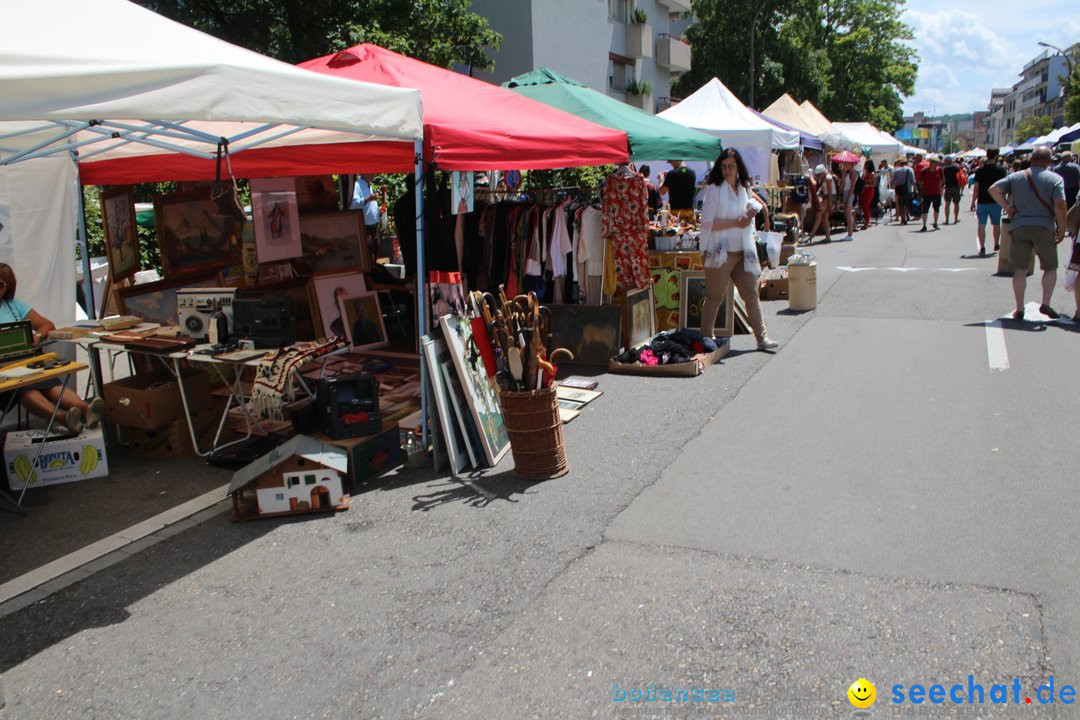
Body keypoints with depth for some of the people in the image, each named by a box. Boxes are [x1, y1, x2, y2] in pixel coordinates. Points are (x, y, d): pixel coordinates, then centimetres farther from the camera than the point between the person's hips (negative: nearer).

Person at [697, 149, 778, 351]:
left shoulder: (744, 189, 11)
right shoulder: (714, 189, -9)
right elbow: (707, 223, -15)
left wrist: (752, 212, 0)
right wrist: (735, 222, -18)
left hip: (742, 251, 6)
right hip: (720, 252, -6)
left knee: (751, 294, 7)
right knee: (715, 297, 1)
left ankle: (761, 337, 14)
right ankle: (705, 339, 13)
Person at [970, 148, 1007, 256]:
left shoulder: (979, 170, -1)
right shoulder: (1000, 169, -4)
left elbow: (976, 188, -3)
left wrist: (973, 202, 4)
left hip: (982, 201, 0)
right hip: (995, 201, 0)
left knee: (981, 225, 2)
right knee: (996, 224, 17)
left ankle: (982, 248, -4)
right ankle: (996, 245, 30)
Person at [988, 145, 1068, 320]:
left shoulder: (1015, 177, 5)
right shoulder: (1055, 179, -2)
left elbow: (994, 189, -4)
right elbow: (1060, 205, -12)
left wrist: (1006, 206, 2)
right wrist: (1061, 229, -3)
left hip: (1019, 227, 2)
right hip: (1044, 227, -2)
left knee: (1020, 270, 7)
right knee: (1050, 267, 14)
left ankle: (1019, 309, 8)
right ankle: (1045, 304, 3)